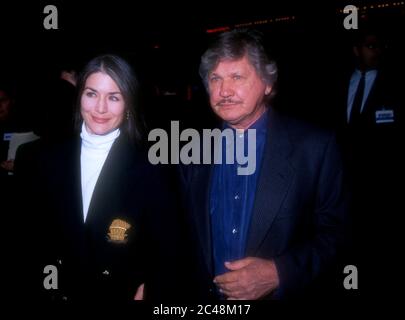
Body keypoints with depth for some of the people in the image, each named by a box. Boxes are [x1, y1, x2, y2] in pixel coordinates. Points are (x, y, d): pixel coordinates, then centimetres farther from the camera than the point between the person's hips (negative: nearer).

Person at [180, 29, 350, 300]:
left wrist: (279, 273, -22)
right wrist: (201, 288, -7)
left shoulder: (315, 146, -12)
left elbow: (335, 232, -11)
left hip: (283, 294, -3)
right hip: (210, 296, 3)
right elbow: (190, 232, 5)